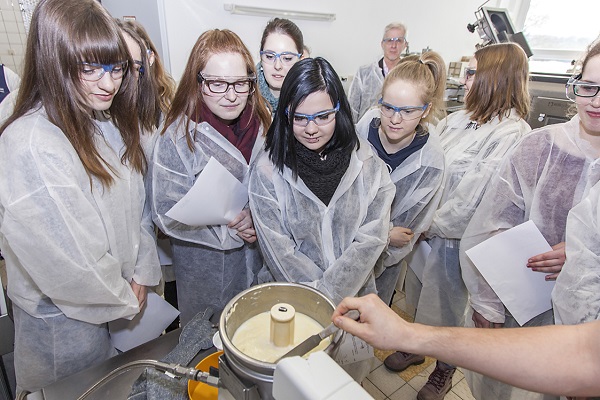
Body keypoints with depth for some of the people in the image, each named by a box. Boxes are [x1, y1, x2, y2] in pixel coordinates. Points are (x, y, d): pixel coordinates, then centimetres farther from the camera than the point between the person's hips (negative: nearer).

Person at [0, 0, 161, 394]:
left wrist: (142, 274, -2)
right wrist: (123, 300, -11)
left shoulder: (112, 123, -2)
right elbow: (64, 259, -26)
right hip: (66, 315, -6)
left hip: (123, 296, 6)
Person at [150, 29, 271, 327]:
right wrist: (230, 230, -22)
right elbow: (166, 214, -18)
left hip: (261, 261, 4)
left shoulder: (263, 124, -5)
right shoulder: (178, 136, -18)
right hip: (205, 267, -3)